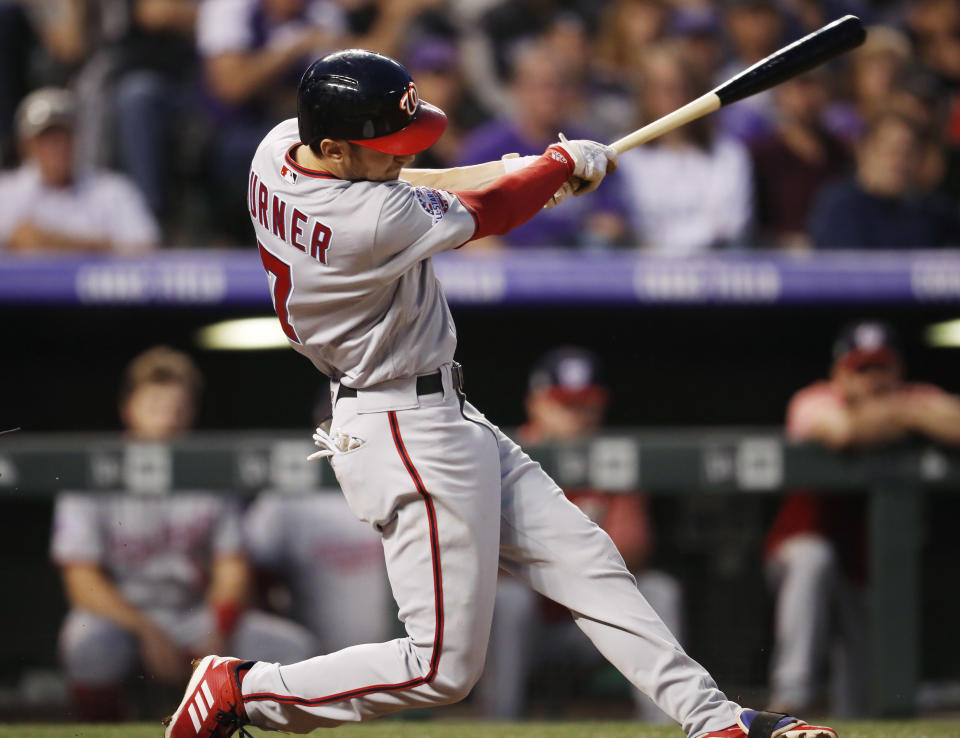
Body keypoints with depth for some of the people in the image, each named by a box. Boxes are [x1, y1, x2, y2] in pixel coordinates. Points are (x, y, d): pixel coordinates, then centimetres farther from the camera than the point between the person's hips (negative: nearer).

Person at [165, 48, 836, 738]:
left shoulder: (279, 147, -3)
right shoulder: (376, 222, -29)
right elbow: (485, 214, -11)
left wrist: (522, 169, 8)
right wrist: (567, 162, 8)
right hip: (407, 435, -11)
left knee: (584, 558, 10)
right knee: (444, 667, -6)